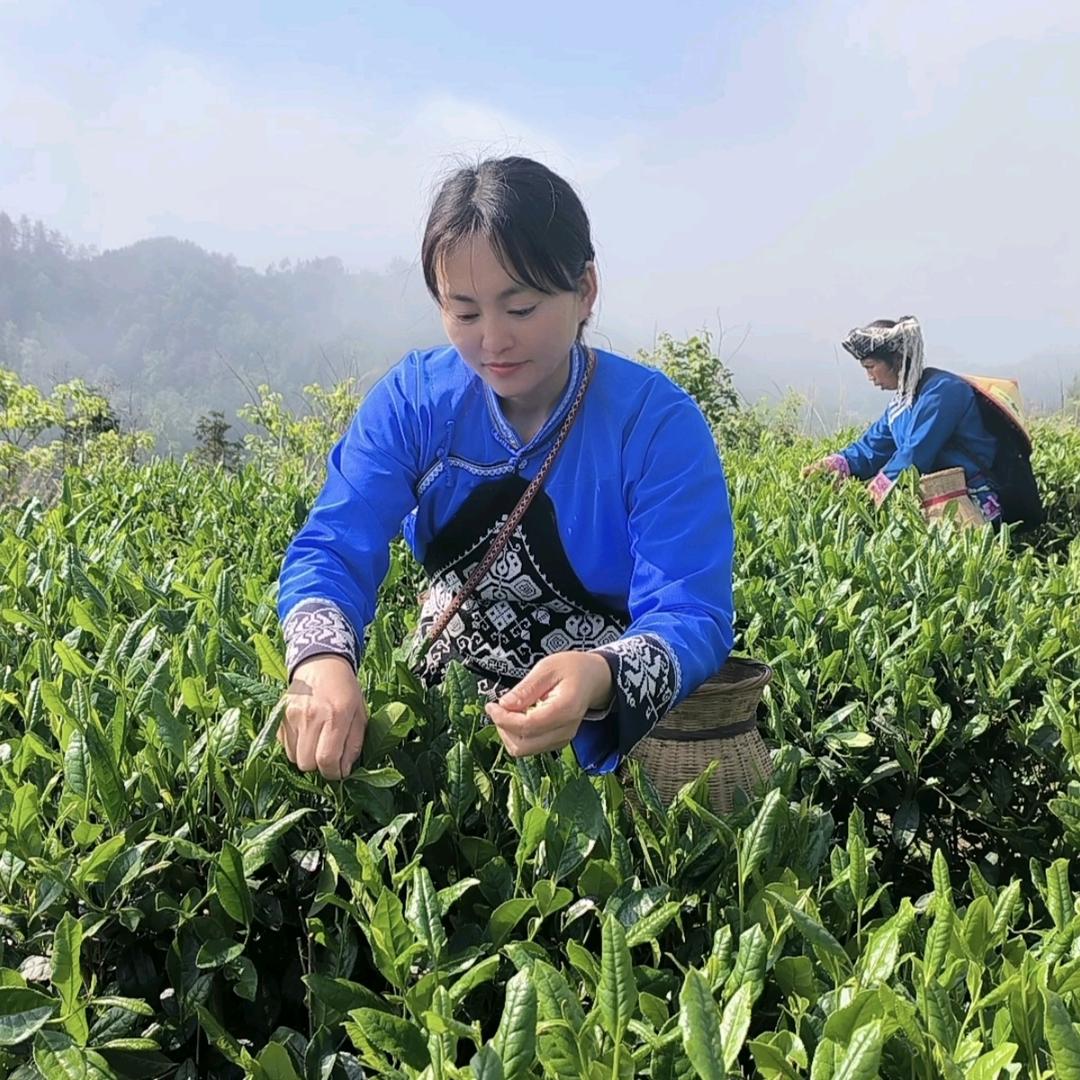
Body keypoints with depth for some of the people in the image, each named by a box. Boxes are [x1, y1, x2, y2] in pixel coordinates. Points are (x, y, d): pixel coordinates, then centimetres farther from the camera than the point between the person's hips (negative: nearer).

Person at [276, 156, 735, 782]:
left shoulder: (659, 423, -15)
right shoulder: (412, 400, -6)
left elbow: (692, 615, -22)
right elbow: (333, 548, -13)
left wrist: (600, 678, -45)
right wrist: (322, 661, -37)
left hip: (614, 732, -2)